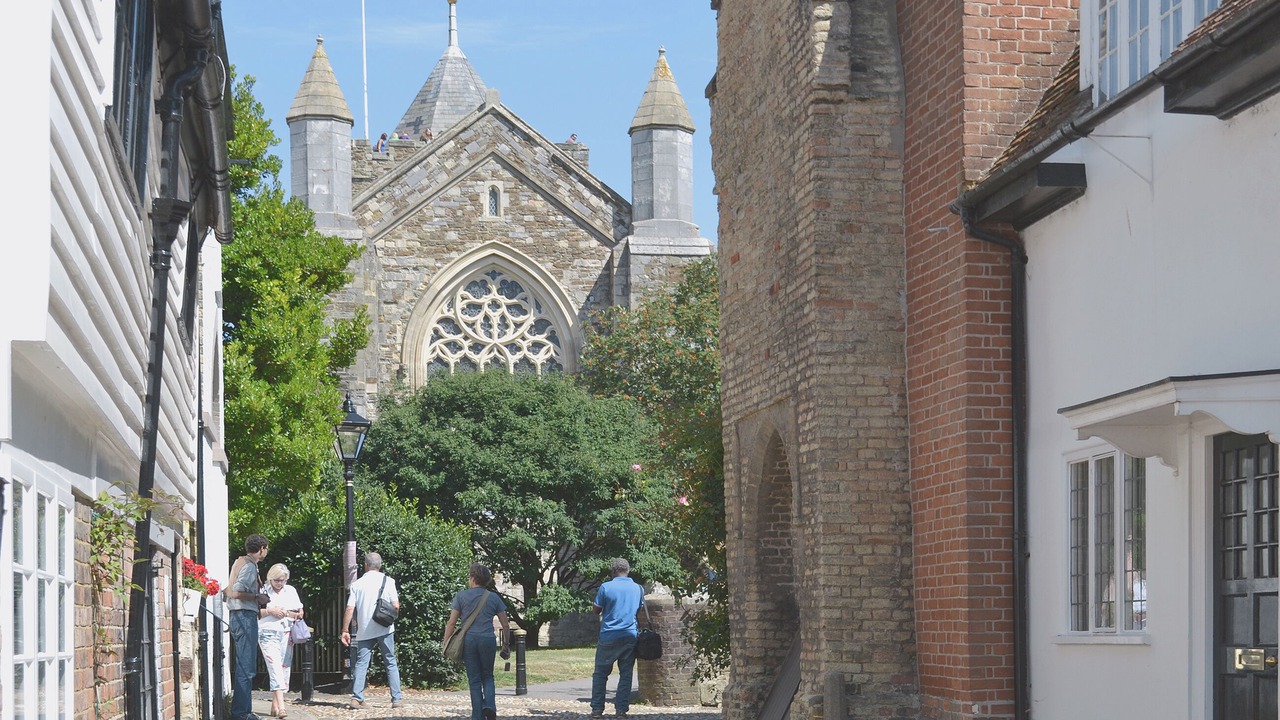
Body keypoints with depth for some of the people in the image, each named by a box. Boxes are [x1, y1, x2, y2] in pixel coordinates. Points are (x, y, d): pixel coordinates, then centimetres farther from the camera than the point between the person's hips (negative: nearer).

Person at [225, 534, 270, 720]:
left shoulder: (241, 562, 16)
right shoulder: (249, 566, -13)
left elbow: (231, 590, 18)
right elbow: (236, 593, -23)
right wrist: (257, 597, -11)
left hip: (239, 617, 11)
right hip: (245, 616, -11)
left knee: (245, 667, 15)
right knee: (246, 668, -8)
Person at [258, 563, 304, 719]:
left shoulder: (291, 591, 13)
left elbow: (300, 614, 14)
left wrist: (285, 612, -5)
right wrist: (270, 611, -12)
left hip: (286, 633, 4)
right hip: (268, 634, -4)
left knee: (284, 668, 2)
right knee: (275, 668, -15)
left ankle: (275, 705, 11)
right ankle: (280, 705, -24)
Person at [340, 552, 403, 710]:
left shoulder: (357, 584, 4)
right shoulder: (387, 581, -1)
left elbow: (350, 609, -1)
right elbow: (396, 606, -6)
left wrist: (345, 630, 4)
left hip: (364, 630, 1)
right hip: (384, 629, -1)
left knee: (361, 663, 4)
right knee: (391, 663, 7)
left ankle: (356, 698, -8)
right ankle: (396, 699, 4)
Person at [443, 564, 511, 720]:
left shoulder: (461, 596, 2)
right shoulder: (494, 597, 7)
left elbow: (451, 623, -2)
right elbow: (506, 625, 6)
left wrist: (446, 644, 4)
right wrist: (506, 644, 17)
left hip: (468, 640, -1)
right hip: (488, 640, 1)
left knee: (474, 680, 6)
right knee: (488, 676, 16)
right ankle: (489, 705, -9)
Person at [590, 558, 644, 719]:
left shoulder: (605, 587, -7)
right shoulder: (637, 588, 3)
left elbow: (597, 610, 2)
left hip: (609, 636, -2)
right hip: (630, 636, 2)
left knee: (600, 673, 7)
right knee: (626, 674, 7)